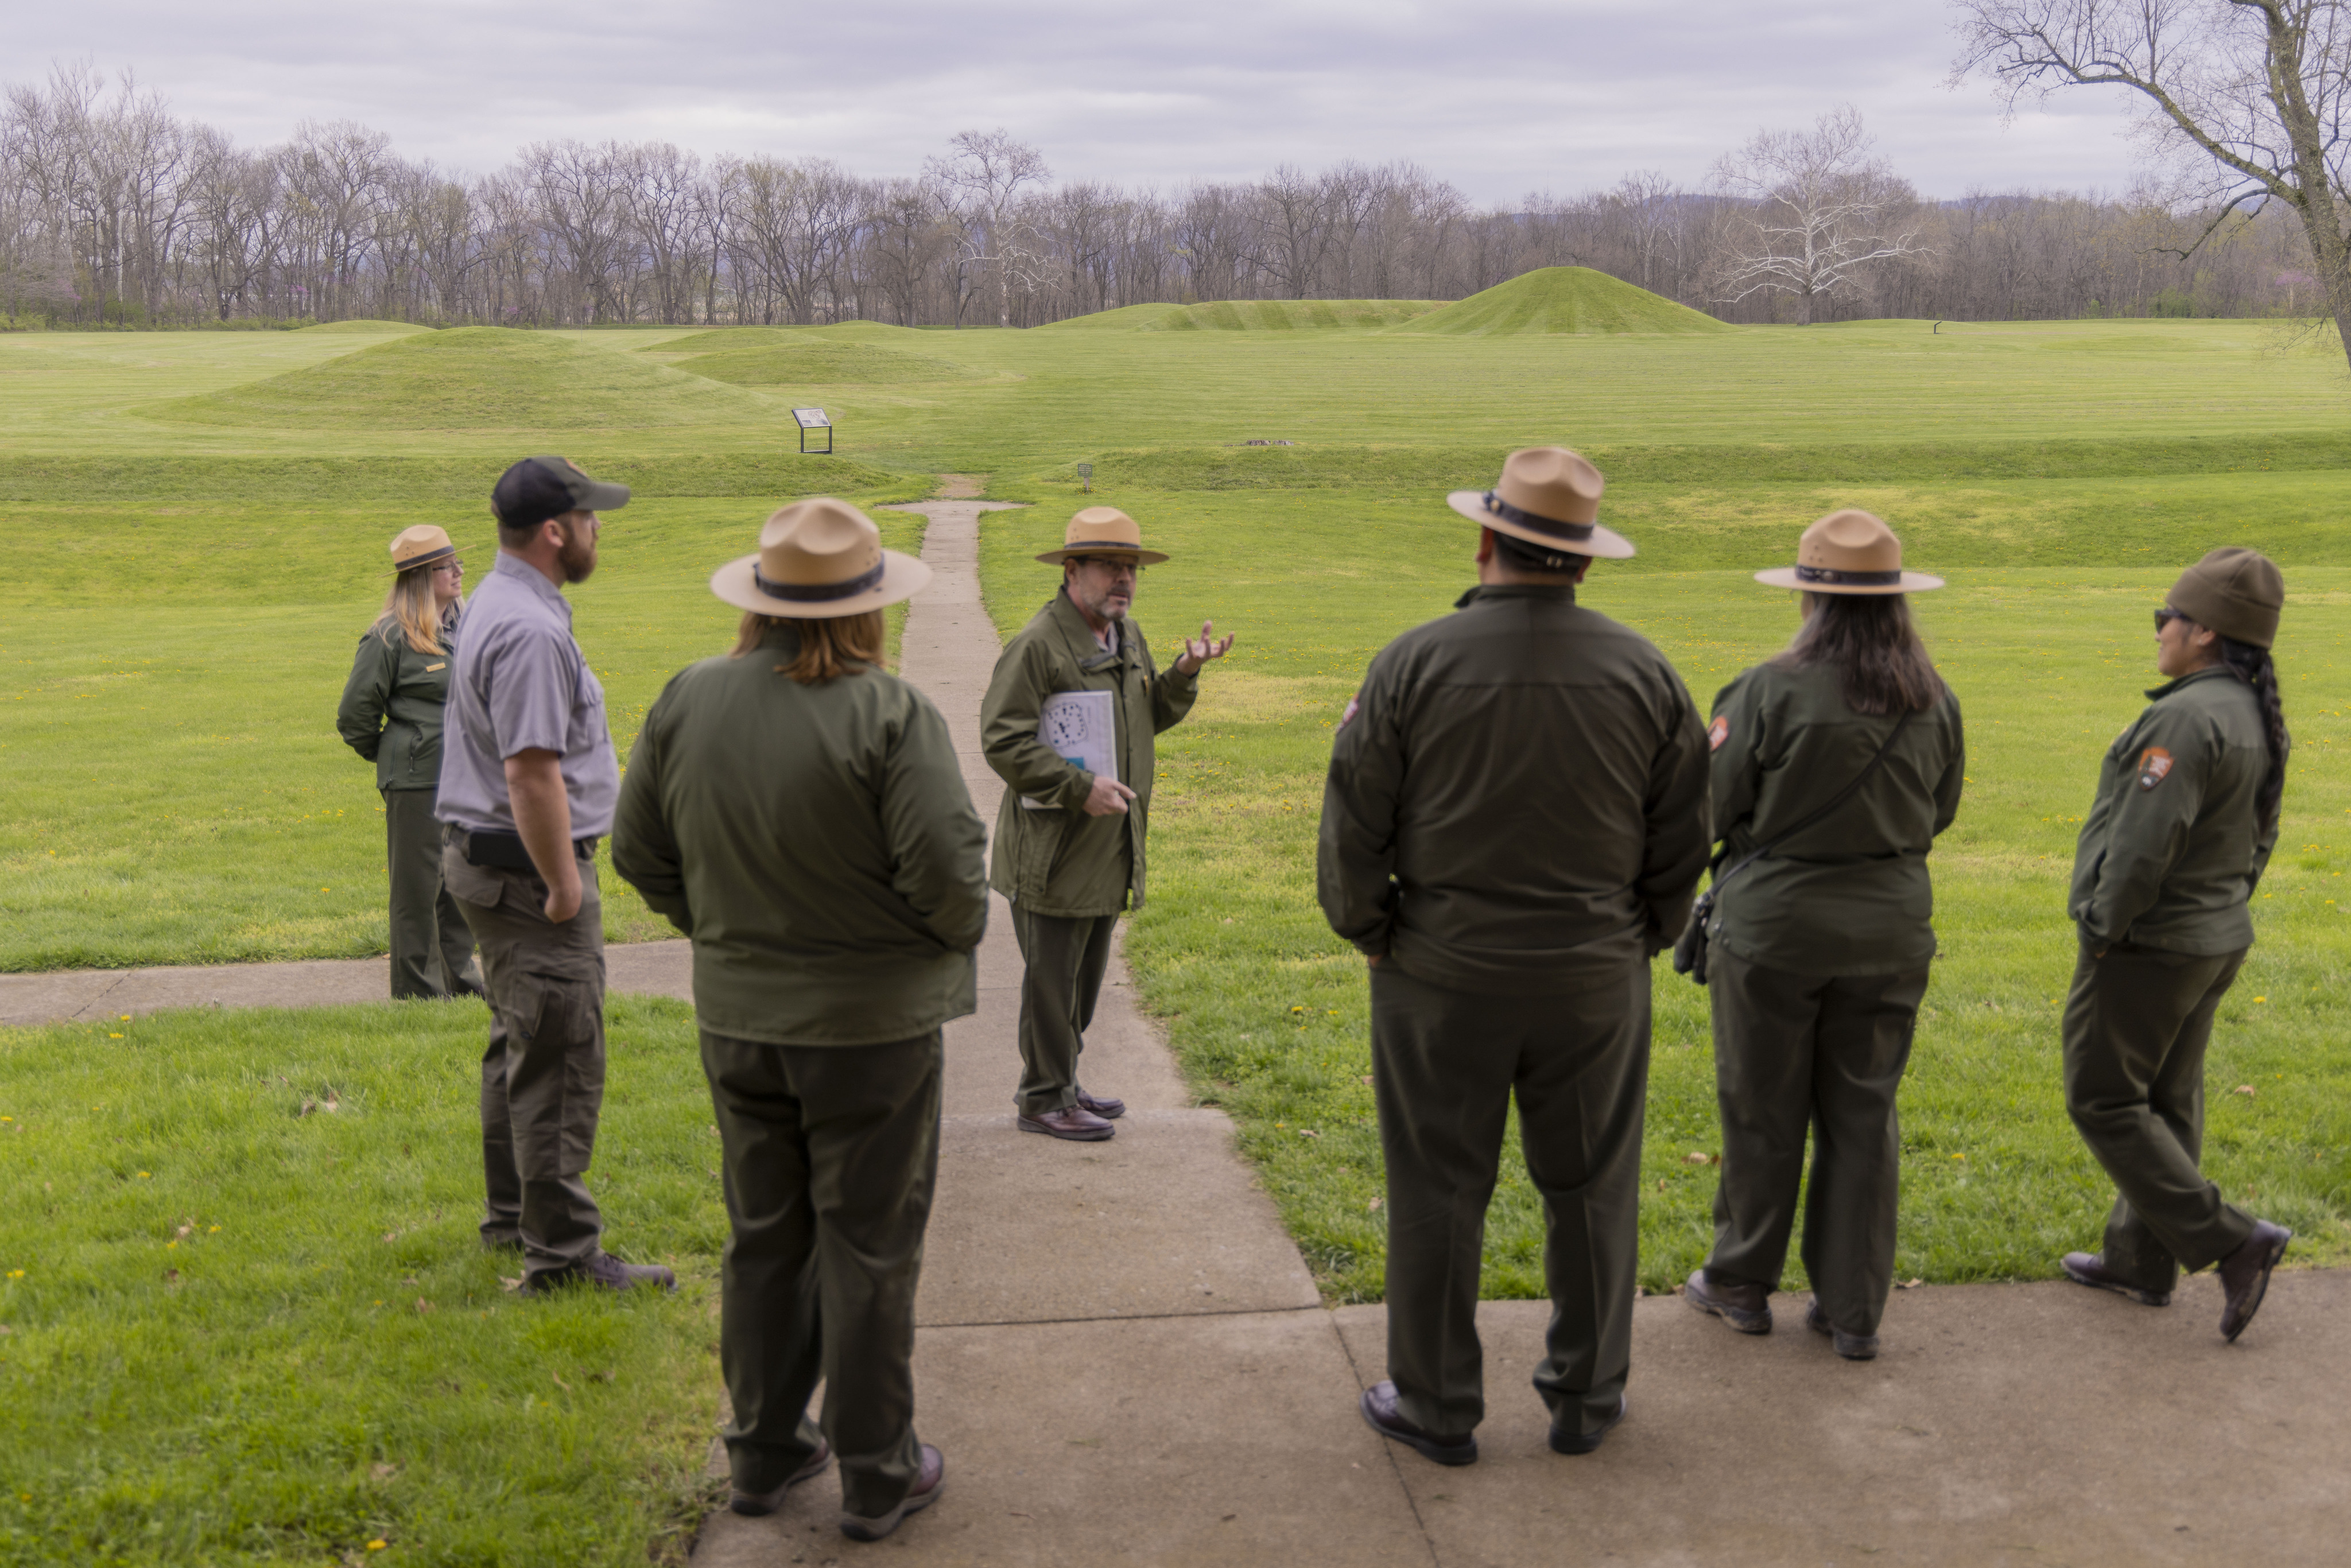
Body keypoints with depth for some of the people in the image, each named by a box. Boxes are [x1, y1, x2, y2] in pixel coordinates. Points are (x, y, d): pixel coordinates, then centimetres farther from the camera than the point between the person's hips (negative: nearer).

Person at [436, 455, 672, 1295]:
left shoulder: (498, 604, 14)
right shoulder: (531, 632, -22)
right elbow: (532, 772, -27)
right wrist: (563, 885, -20)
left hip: (487, 856, 11)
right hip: (528, 869, -11)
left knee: (520, 1045, 21)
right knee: (560, 1060, -6)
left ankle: (513, 1213, 33)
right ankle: (561, 1251, -1)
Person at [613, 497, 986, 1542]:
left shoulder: (687, 701, -3)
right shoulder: (889, 715, -20)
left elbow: (639, 851, 5)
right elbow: (947, 873, -22)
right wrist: (958, 932, -1)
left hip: (737, 1018, 5)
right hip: (870, 1025, -5)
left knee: (764, 1240, 19)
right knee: (867, 1250, 8)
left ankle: (763, 1453, 32)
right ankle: (874, 1476, 20)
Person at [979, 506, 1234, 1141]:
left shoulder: (1129, 637, 12)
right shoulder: (1038, 645, -15)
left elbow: (1152, 717, 22)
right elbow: (1002, 742, -19)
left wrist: (1185, 673, 4)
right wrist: (1081, 788, -24)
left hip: (1110, 846, 9)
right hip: (1053, 848, -8)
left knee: (1086, 975, 18)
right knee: (1051, 978, 0)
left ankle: (1062, 1084, 31)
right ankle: (1043, 1098, 13)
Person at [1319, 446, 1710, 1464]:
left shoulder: (1416, 664, -10)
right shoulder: (1644, 673, -2)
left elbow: (1355, 827, -6)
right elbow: (1683, 838, 5)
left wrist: (1372, 935, 8)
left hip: (1442, 971, -2)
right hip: (1596, 977, 2)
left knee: (1439, 1191, 9)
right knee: (1590, 1189, 15)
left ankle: (1435, 1407, 21)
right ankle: (1586, 1396, 28)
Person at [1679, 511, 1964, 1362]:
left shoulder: (1771, 690, -16)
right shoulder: (1934, 700, -2)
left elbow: (1716, 805, -10)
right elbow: (1939, 813, 9)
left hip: (1776, 918, -3)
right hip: (1890, 924, 4)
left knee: (1762, 1109, 11)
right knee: (1864, 1114, 12)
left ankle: (1742, 1284, 26)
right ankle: (1853, 1310, 19)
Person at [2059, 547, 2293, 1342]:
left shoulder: (2187, 718, -24)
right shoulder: (2257, 718, 6)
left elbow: (2143, 844, -27)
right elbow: (2255, 840, 14)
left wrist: (2103, 930, -15)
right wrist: (2221, 910, 19)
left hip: (2145, 946, -9)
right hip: (2215, 940, 9)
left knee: (2104, 1103, 2)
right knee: (2166, 1103, 16)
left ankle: (2232, 1240, -1)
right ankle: (2141, 1262, 26)